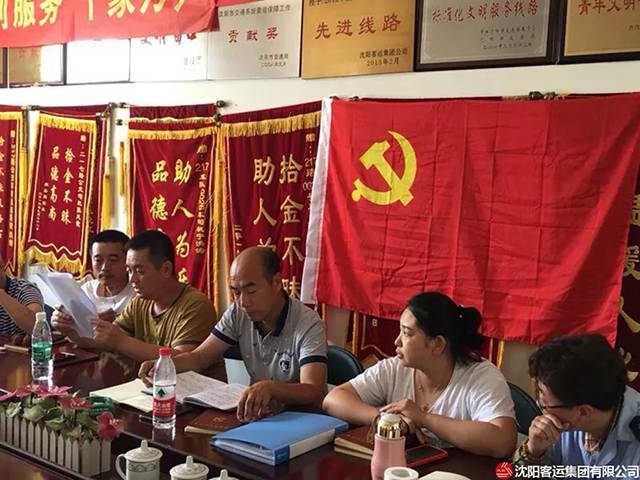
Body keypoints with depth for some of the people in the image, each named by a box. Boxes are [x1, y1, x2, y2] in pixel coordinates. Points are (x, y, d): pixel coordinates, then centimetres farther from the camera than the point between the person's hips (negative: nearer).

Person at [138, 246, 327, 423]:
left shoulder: (308, 326, -20)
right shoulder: (238, 313, -2)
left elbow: (313, 392, -31)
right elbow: (200, 356, 2)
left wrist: (269, 387, -51)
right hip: (257, 414, 5)